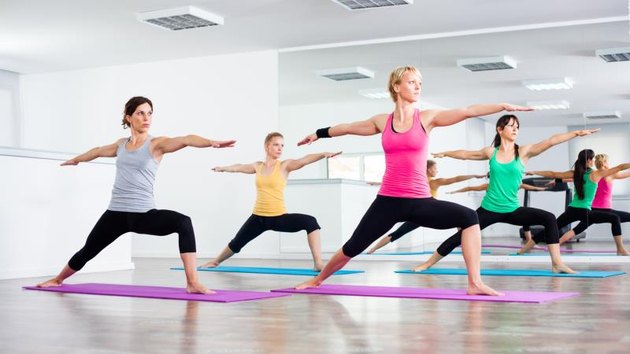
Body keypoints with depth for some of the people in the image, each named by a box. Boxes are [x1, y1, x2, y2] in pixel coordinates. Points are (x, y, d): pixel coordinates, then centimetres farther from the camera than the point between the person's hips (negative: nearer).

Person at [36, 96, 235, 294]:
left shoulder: (156, 144, -5)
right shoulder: (121, 144, 10)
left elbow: (186, 140, -25)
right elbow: (98, 151, 33)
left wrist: (211, 142, -44)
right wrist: (76, 159, 51)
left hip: (144, 213, -4)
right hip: (116, 213, 5)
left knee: (183, 223, -33)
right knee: (87, 251, 19)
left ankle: (193, 284, -32)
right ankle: (58, 279, 49)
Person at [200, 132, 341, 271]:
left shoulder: (284, 166, -8)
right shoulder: (257, 166, 4)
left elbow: (305, 160, -26)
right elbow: (239, 167, 25)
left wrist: (324, 154, -43)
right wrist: (223, 168, 43)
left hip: (279, 217, -4)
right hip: (258, 217, 4)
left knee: (310, 222, -29)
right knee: (236, 243, 20)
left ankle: (318, 263, -26)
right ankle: (216, 261, 49)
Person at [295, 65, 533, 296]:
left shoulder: (427, 118, 2)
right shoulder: (382, 121, 7)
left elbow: (468, 112, -8)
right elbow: (347, 128, 22)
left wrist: (504, 106, -16)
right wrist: (319, 134, 34)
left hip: (419, 201, -1)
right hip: (387, 201, 1)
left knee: (469, 218, -20)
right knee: (352, 247, 3)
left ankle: (475, 283, -16)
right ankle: (317, 279, 29)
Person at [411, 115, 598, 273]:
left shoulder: (524, 152, -3)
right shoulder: (491, 152, 1)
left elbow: (551, 141, -12)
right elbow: (465, 154, 17)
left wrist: (577, 133, -19)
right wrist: (445, 153, 28)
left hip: (512, 210, 0)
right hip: (489, 209, 0)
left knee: (549, 219, -17)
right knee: (460, 235, -1)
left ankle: (557, 263, -12)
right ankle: (428, 263, 17)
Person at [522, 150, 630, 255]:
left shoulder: (575, 173, 8)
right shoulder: (596, 174, -3)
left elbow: (553, 174, 10)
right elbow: (619, 168, 0)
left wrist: (534, 172, 17)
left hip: (571, 210, 5)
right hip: (584, 212, -5)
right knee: (615, 219, 6)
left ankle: (524, 249, 11)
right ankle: (621, 250, 3)